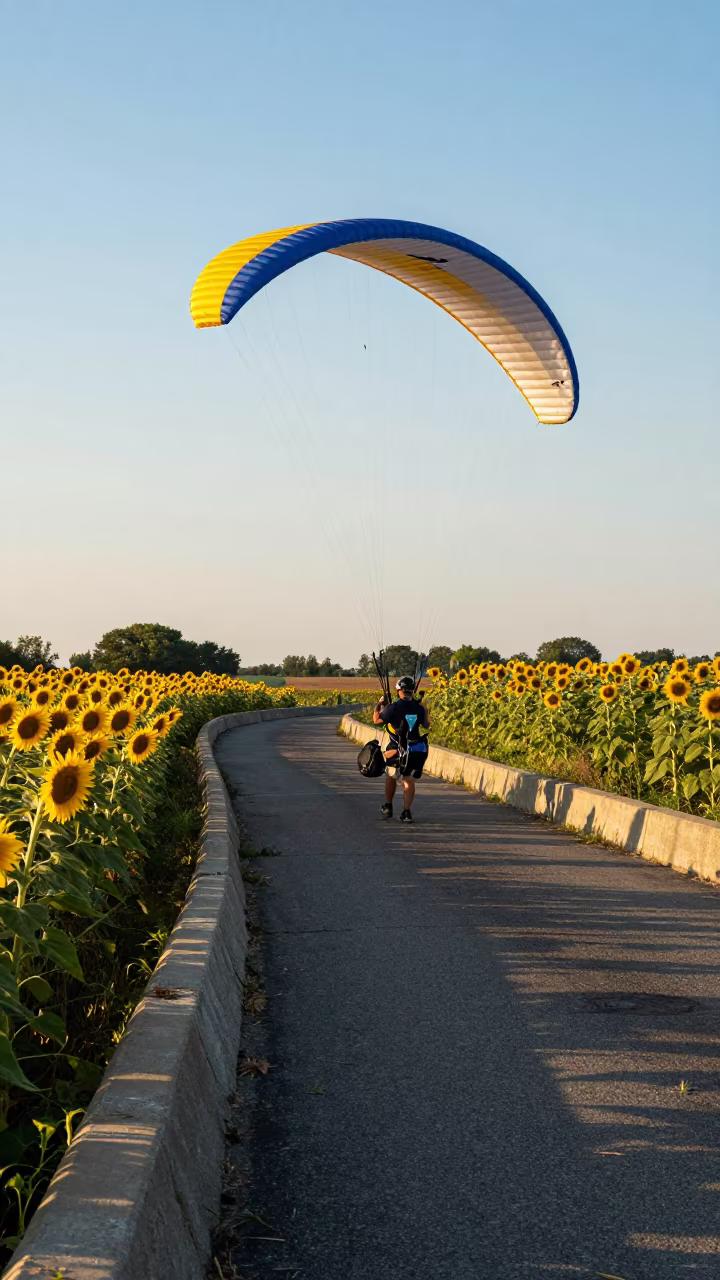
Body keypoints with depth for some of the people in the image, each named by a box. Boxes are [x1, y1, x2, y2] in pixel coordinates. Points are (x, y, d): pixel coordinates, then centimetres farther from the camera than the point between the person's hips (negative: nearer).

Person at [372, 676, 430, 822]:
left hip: (397, 750, -2)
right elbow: (426, 726, 10)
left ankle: (388, 807, 30)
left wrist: (379, 705, 15)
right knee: (409, 780, 6)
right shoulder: (419, 708, -2)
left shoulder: (394, 708, -11)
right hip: (418, 750, 2)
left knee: (391, 777, 21)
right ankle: (407, 812, -7)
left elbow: (376, 720, -1)